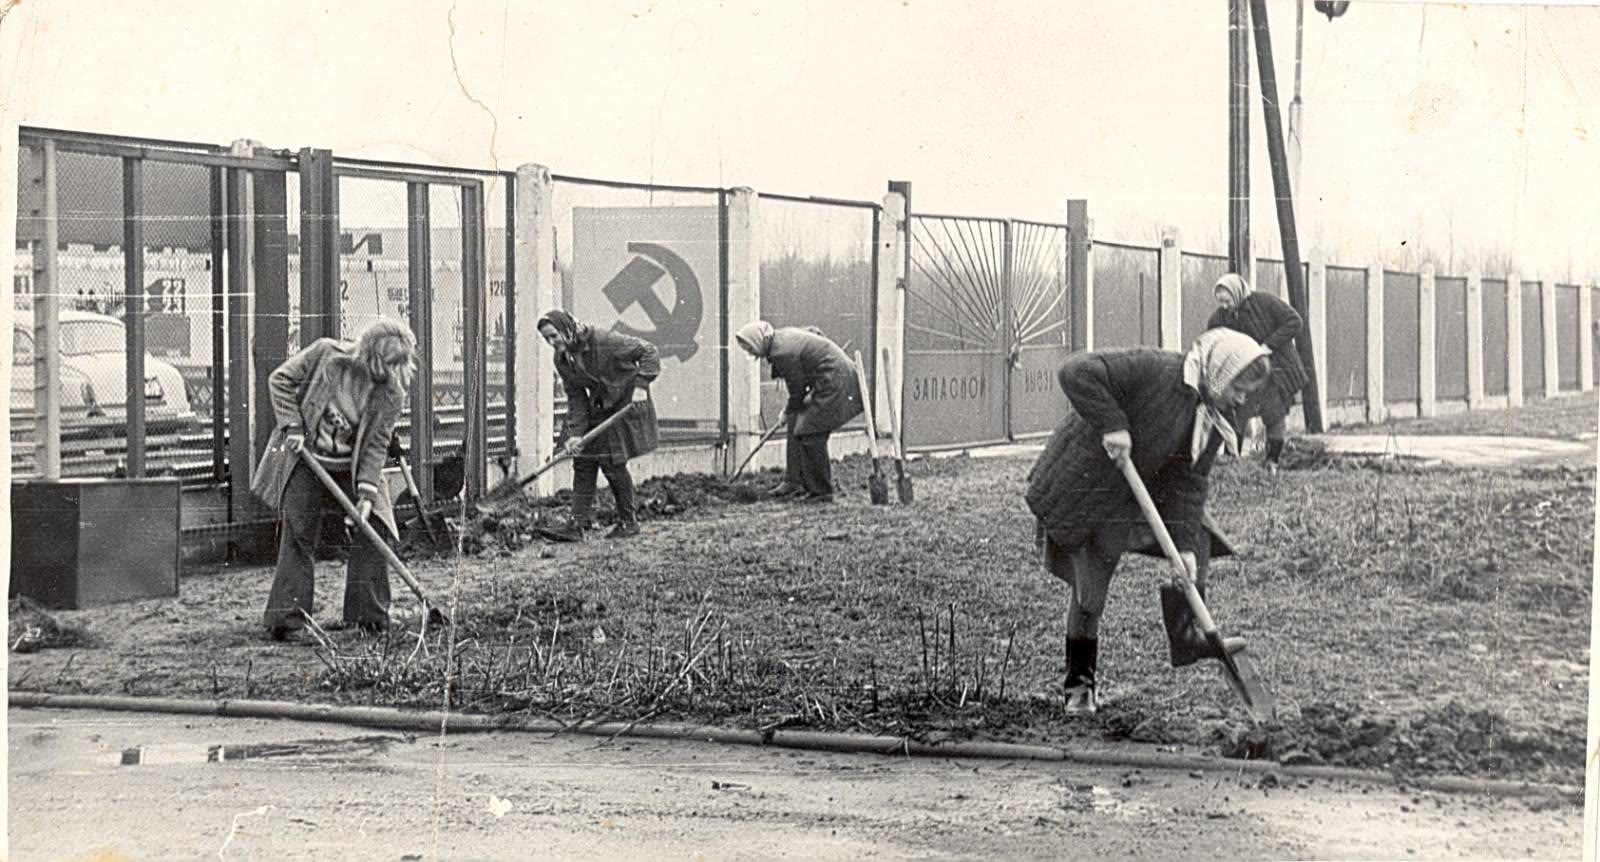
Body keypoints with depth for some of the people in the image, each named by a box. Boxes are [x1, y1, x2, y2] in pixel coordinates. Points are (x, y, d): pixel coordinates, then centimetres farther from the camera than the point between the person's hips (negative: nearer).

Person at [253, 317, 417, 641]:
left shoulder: (391, 395, -10)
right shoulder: (325, 354, -15)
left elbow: (376, 445, -11)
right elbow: (280, 380, -6)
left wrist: (366, 493, -20)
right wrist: (292, 426, -16)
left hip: (353, 468, 2)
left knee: (374, 528, -5)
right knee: (298, 535, -9)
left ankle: (369, 614, 6)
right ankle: (286, 616, -8)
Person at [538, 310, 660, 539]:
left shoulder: (604, 342, -25)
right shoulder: (562, 360, -4)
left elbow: (649, 352, -19)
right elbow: (575, 398, -2)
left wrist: (640, 385, -28)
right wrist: (575, 433, -13)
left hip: (625, 406, -7)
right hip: (598, 410, 7)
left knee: (613, 464, -8)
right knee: (583, 462, -1)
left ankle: (629, 522, 7)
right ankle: (580, 522, 2)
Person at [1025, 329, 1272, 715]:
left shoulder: (1214, 418, -4)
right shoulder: (1152, 370, -27)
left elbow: (1189, 482, -5)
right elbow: (1076, 373, -33)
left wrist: (1185, 545, -15)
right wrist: (1111, 423, -38)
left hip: (1140, 488, 8)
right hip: (1085, 486, -8)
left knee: (1195, 537, -4)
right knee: (1089, 583, -3)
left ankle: (1185, 636, 2)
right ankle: (1080, 683, 10)